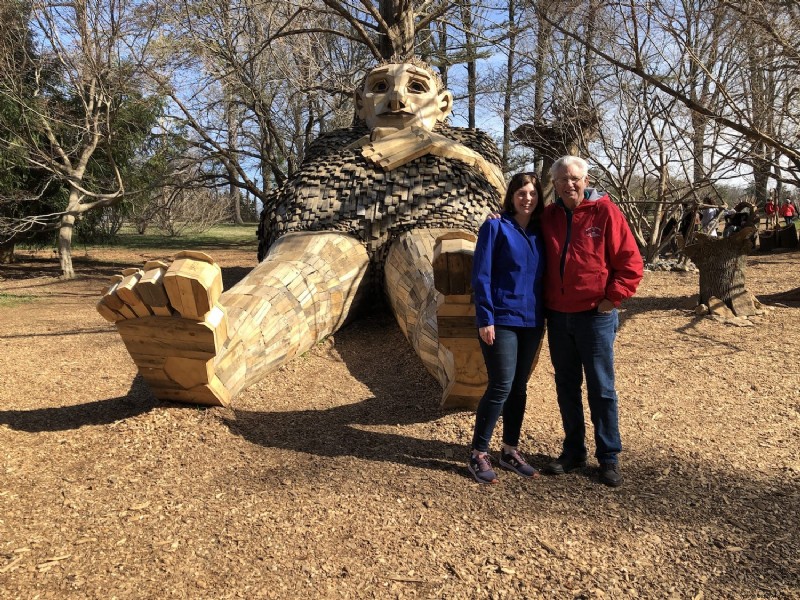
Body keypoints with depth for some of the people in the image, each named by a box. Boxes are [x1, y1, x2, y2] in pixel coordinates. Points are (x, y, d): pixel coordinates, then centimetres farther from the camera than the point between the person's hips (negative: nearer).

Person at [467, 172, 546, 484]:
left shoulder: (540, 233, 11)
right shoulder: (495, 227, -4)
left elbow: (543, 277, 15)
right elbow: (481, 276, -9)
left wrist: (542, 318, 10)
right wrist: (485, 319, -14)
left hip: (531, 322, 6)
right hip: (501, 320, -5)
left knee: (519, 387, 10)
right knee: (501, 386, -7)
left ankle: (510, 451, 23)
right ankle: (478, 454, 7)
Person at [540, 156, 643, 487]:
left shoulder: (605, 211, -7)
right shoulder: (548, 217, 6)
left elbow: (631, 262, -6)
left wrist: (612, 298, -10)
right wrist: (543, 303, 8)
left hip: (595, 315, -5)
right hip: (557, 316, 5)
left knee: (601, 388, 4)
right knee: (566, 387, 13)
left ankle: (609, 457, 17)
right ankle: (573, 452, 27)